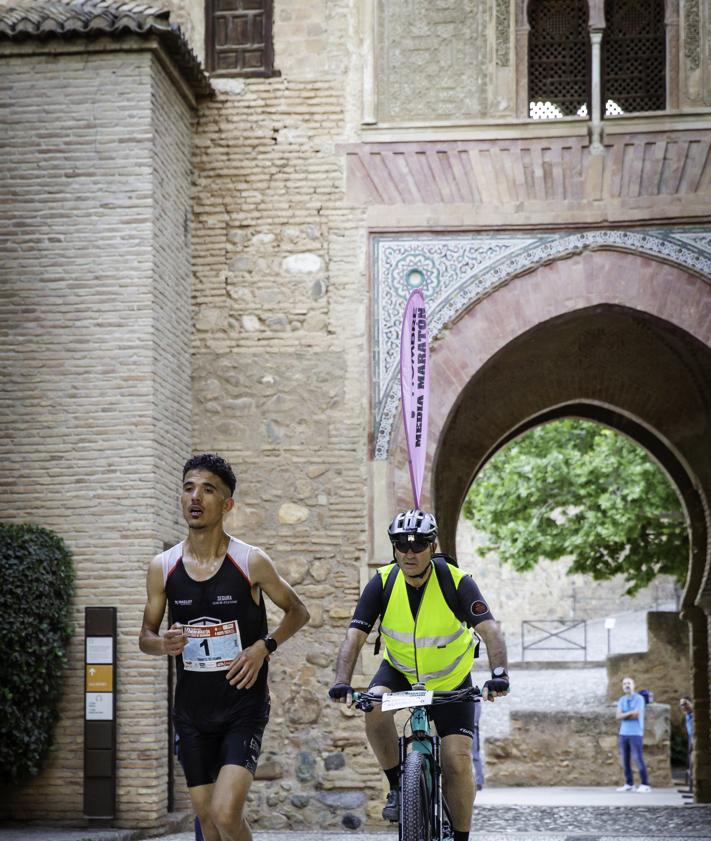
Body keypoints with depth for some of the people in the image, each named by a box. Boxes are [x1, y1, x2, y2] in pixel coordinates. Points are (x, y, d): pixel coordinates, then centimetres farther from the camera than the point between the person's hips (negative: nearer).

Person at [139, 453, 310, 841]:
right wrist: (164, 644, -14)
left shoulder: (251, 562, -8)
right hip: (192, 710, 3)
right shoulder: (163, 567, -1)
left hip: (243, 708, -3)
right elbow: (145, 636, 10)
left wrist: (264, 646, -12)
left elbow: (297, 612, 5)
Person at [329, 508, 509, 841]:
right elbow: (355, 636, -24)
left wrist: (498, 674, -51)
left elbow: (490, 631, -33)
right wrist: (342, 683, -40)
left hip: (450, 681, -1)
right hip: (399, 672, 1)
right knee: (375, 706, -31)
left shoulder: (457, 582, -24)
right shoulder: (382, 582, -18)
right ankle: (398, 786, -10)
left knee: (458, 762, -12)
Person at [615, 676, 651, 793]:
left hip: (636, 733, -6)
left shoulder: (639, 699, -4)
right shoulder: (621, 700, 12)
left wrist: (624, 715, -1)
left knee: (638, 759, -9)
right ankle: (629, 784, 12)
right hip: (623, 733, 6)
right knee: (625, 760, 5)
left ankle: (645, 785, -4)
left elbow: (636, 715, -14)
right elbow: (618, 716, 0)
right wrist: (630, 713, -12)